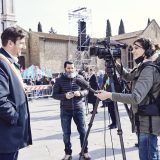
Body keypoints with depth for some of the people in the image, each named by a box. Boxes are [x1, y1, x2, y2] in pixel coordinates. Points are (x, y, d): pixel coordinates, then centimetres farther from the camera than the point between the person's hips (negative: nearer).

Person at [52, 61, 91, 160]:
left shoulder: (80, 78, 2)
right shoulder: (59, 80, -2)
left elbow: (87, 90, 6)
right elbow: (55, 95, -4)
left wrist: (80, 93, -16)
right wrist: (64, 96, -22)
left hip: (78, 109, 1)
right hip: (65, 110, -1)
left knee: (83, 131, 4)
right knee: (66, 133, 6)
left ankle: (85, 152, 19)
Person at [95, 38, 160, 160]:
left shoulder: (149, 69, -21)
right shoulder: (143, 67, 9)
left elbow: (136, 97, -31)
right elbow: (129, 77, 27)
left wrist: (109, 95, -25)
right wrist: (117, 65, 10)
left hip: (147, 122, -10)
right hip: (145, 121, 10)